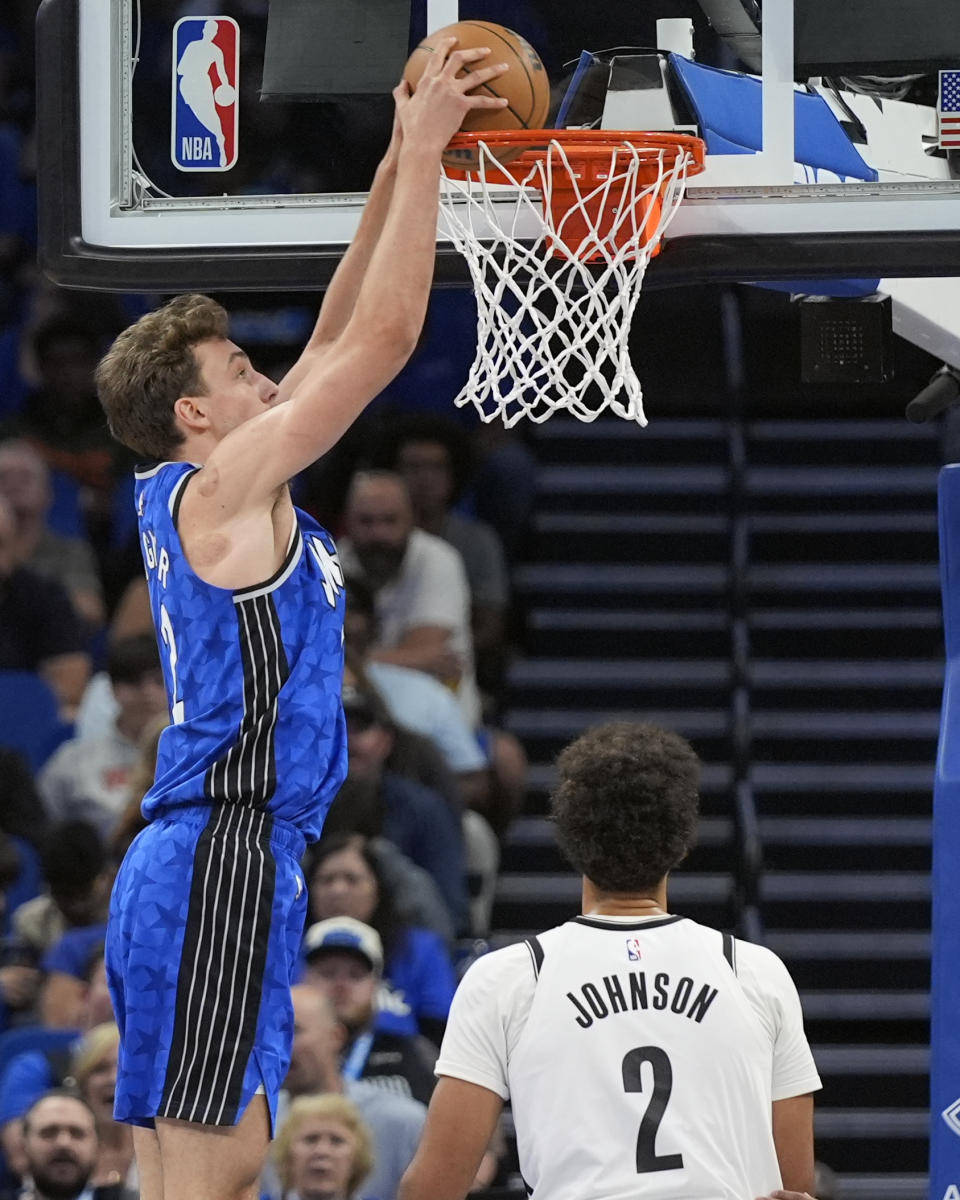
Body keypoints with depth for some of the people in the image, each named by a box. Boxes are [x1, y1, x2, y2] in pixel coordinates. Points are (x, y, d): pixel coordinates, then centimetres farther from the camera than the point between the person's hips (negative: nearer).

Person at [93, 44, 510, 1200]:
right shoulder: (221, 486, -8)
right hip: (225, 856, -10)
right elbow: (383, 337, -10)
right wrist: (421, 151, -4)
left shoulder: (195, 493, 17)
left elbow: (339, 337, 24)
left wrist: (398, 166, 21)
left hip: (193, 858, 10)